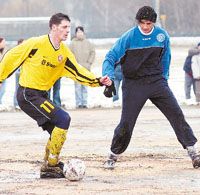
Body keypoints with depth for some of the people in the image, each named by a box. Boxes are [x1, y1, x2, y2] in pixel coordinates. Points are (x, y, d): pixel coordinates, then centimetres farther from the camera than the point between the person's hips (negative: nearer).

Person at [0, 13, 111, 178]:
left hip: (41, 96, 8)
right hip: (28, 94, -8)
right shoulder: (36, 44, -15)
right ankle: (52, 165, -12)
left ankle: (48, 170, 25)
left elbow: (78, 72, 1)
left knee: (57, 130, 10)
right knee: (63, 119, -18)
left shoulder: (64, 53, 5)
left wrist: (98, 81, -13)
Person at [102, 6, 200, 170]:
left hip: (157, 81, 3)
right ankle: (113, 156, 14)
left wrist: (163, 80, 12)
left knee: (177, 114, -7)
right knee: (126, 122, -6)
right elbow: (110, 58, -11)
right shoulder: (129, 37, -11)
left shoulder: (162, 36, -1)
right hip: (134, 84, -2)